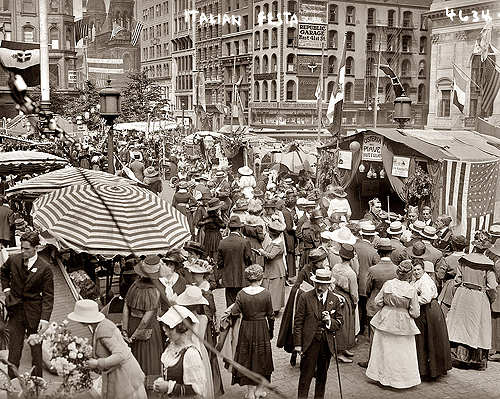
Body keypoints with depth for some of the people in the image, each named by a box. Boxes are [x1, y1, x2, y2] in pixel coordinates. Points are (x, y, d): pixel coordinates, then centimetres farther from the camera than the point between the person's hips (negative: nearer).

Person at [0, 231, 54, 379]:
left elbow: (48, 296, -9)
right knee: (14, 349, 6)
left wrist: (45, 319, -16)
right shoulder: (13, 260, -2)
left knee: (36, 349, 8)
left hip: (34, 312, -2)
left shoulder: (44, 268, -11)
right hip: (15, 310, 2)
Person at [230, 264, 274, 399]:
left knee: (247, 357, 13)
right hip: (262, 329, 0)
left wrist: (233, 308, 8)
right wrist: (271, 330, 8)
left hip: (246, 329, 0)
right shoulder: (266, 293, -12)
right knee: (262, 357, 17)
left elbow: (234, 312, -14)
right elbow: (270, 315, -5)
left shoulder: (242, 294, -13)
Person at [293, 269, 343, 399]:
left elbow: (340, 323, 8)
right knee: (306, 374, 1)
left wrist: (330, 321, -14)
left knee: (322, 374, 16)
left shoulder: (335, 300, 2)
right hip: (310, 342, -3)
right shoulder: (305, 298, -6)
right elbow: (298, 322, -4)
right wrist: (298, 344, -7)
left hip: (327, 343, 3)